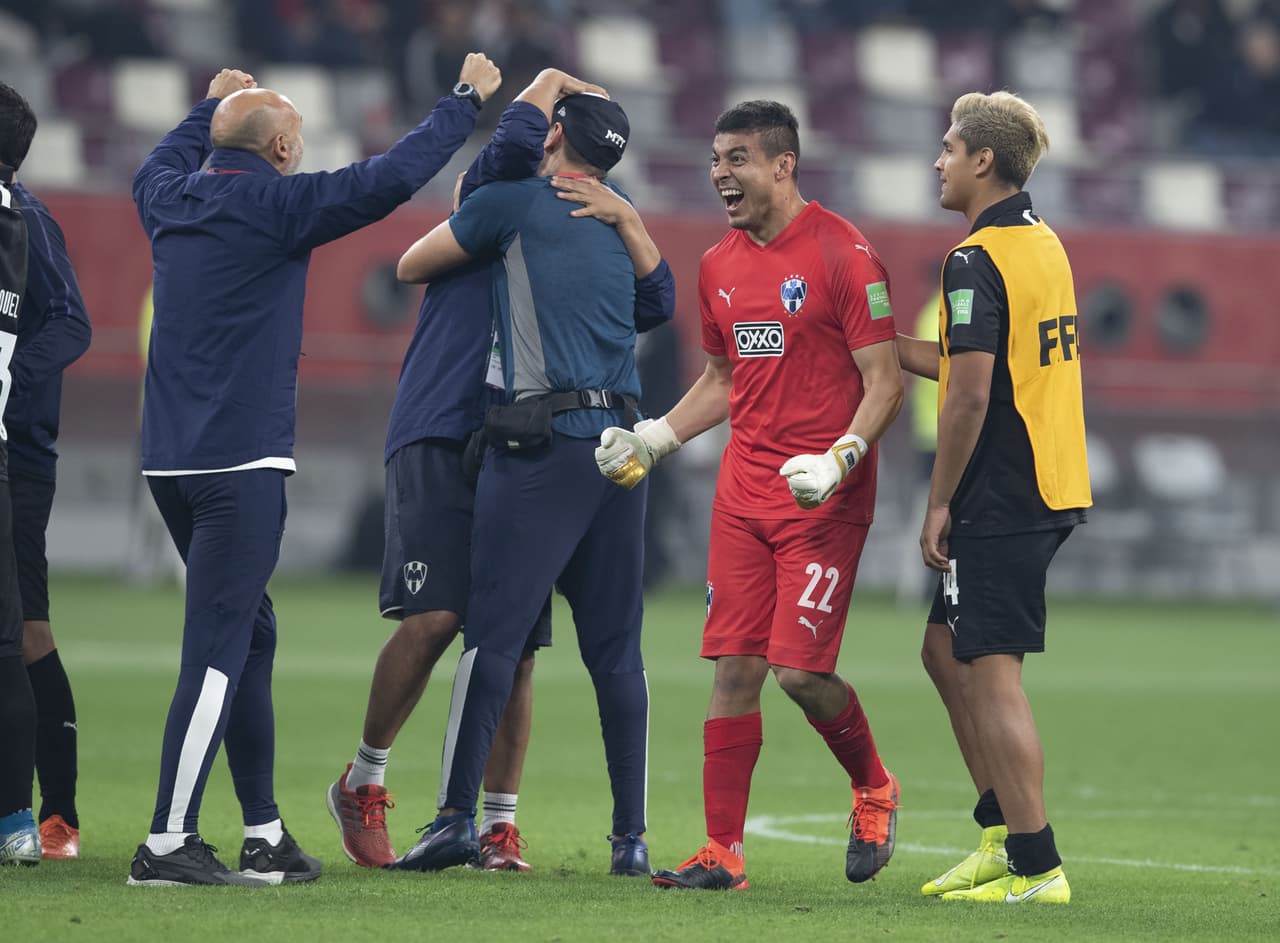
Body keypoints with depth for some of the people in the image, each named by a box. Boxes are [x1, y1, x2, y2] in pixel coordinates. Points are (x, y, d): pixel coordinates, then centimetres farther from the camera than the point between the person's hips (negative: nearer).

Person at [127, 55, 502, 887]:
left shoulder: (176, 200, 11)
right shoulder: (271, 204, -10)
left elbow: (158, 165, 36)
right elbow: (390, 178, -15)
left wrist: (213, 106, 51)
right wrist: (470, 99, -4)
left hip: (172, 462, 9)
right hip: (240, 465, -9)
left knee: (249, 635, 15)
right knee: (218, 651, -9)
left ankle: (265, 833, 18)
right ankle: (167, 844, -12)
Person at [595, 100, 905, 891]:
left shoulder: (842, 253, -10)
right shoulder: (719, 266, 12)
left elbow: (886, 381, -11)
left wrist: (837, 461, -24)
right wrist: (655, 438, 12)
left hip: (824, 499, -6)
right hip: (744, 492, 6)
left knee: (799, 668, -10)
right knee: (735, 668, 0)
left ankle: (875, 792, 17)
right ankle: (724, 851, 3)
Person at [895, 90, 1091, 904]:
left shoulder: (977, 259, -16)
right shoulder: (1044, 244, 13)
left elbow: (970, 394, -20)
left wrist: (939, 504, -13)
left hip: (1001, 498, -10)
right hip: (1050, 490, 10)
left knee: (991, 671, -6)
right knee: (948, 651, 18)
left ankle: (1036, 868, -5)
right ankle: (1004, 836, 19)